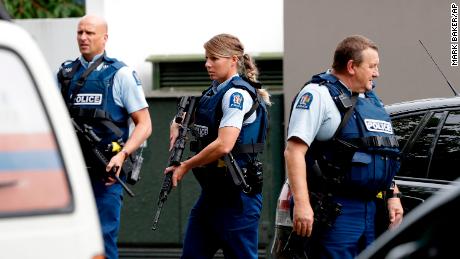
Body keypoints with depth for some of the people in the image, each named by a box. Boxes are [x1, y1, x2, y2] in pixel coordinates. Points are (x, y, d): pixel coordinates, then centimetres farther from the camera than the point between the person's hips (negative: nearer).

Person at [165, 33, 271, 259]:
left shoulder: (238, 94, -14)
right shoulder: (215, 90, 13)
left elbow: (224, 145, -25)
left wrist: (186, 166, -13)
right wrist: (177, 126, 9)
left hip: (236, 192, -9)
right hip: (212, 189, 9)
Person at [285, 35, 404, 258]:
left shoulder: (371, 98, 19)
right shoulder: (318, 94, -8)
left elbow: (384, 155, 29)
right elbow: (294, 150, -17)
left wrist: (393, 195, 19)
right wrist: (301, 204, -25)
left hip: (369, 208, 9)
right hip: (335, 212, -9)